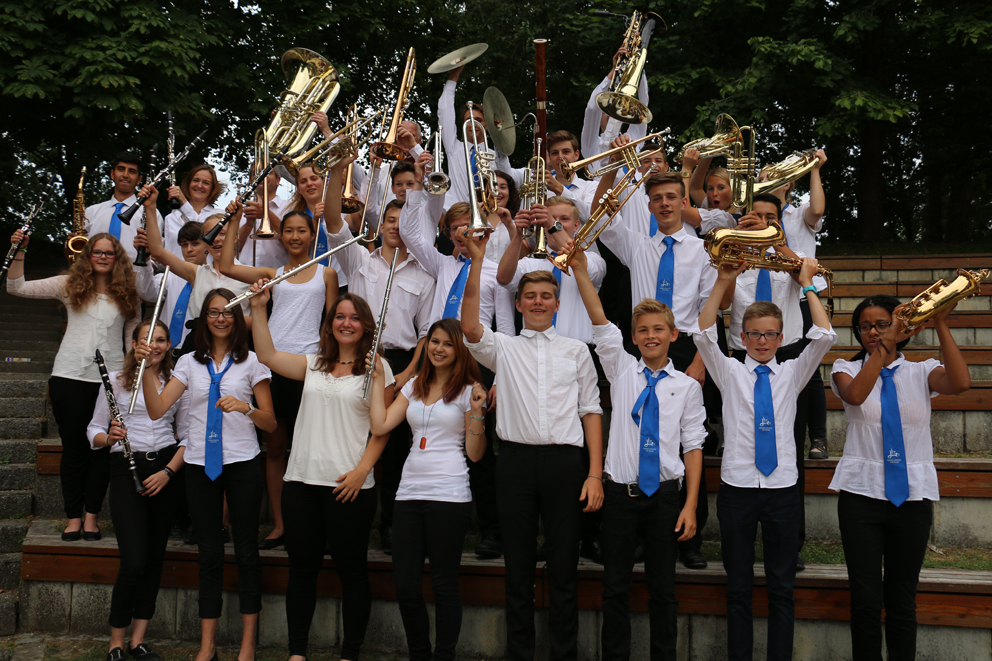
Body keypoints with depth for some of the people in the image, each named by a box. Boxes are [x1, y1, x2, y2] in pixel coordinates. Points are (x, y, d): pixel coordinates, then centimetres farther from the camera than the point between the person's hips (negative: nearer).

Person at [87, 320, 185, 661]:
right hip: (126, 469, -3)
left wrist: (169, 471, -6)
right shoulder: (116, 380, 4)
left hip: (166, 470, 3)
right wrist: (109, 438, -17)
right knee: (134, 562, -11)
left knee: (155, 558, 5)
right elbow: (94, 429, 5)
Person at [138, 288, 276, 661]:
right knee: (209, 553, 7)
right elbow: (156, 410, -2)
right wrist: (147, 367, -12)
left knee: (246, 552, 2)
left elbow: (270, 424, 0)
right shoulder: (190, 363, 9)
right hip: (200, 464, 2)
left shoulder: (251, 362, 2)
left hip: (241, 464, -2)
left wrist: (244, 407, -18)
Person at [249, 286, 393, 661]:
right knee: (302, 568, 9)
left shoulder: (377, 369, 0)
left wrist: (362, 469, -14)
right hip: (301, 481, 4)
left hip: (349, 486, -4)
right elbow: (267, 355, 7)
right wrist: (259, 308, 1)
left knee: (351, 570, 3)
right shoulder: (314, 365, 14)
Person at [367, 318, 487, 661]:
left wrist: (477, 411, -15)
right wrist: (378, 378, 8)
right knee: (405, 585, 4)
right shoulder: (413, 387, 16)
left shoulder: (468, 391, 1)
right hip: (409, 491, 5)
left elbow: (474, 453, -3)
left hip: (448, 495, -5)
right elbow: (380, 425, 4)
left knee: (444, 584, 1)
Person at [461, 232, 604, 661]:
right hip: (517, 460, 0)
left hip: (565, 460, 0)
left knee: (564, 569, 4)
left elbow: (590, 411, 8)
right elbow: (469, 327, -10)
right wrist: (477, 260, -15)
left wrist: (595, 473, -1)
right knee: (518, 568, 6)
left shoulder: (576, 351, 12)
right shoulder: (502, 348, 10)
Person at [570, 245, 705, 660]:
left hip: (664, 494, -1)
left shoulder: (687, 386, 4)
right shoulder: (621, 370, 6)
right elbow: (599, 321, -5)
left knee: (662, 588, 7)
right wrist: (580, 270, -16)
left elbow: (692, 446, 1)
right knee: (615, 587, 5)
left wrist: (690, 505, -5)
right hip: (620, 492, 1)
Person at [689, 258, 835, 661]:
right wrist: (723, 283, -15)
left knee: (782, 589, 5)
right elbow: (703, 334, -8)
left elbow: (824, 337, -4)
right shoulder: (729, 373, 6)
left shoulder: (791, 374, 9)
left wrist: (807, 286, -5)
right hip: (737, 487, -1)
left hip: (782, 488, 1)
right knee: (738, 588, 6)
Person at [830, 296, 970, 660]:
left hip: (912, 493, 1)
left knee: (903, 600, 8)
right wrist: (885, 345, -23)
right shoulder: (847, 369, 5)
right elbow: (855, 394, -19)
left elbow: (960, 383, -15)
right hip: (862, 493, -1)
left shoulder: (921, 371, 7)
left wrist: (941, 325, -16)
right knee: (866, 599, -2)